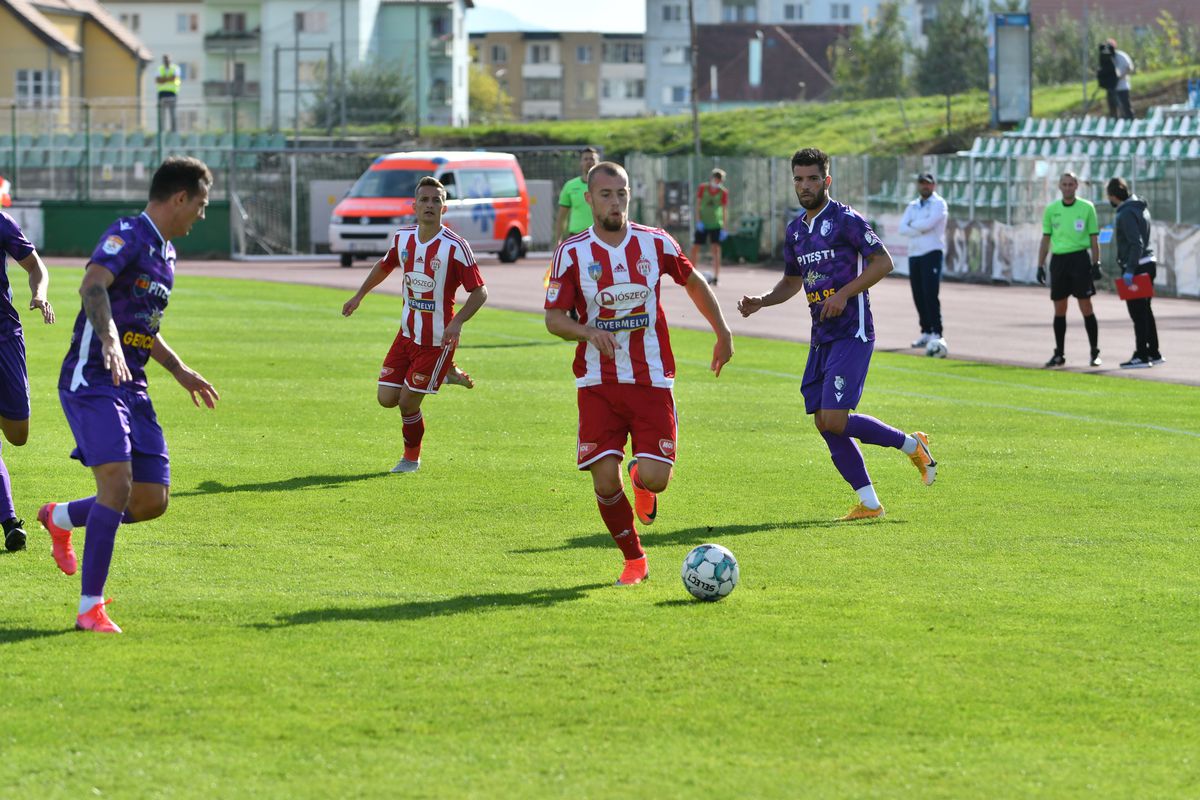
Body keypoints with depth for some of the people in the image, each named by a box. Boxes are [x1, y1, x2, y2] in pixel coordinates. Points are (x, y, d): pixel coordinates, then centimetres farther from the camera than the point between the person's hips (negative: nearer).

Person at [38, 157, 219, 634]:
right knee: (117, 482, -22)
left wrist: (179, 370, 34)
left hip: (131, 387, 9)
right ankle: (90, 607, -15)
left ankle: (61, 519, 28)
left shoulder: (165, 253, 17)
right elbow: (92, 285, -31)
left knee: (152, 501, 1)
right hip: (91, 380, -9)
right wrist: (110, 340, -46)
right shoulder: (128, 235, -11)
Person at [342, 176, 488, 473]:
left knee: (408, 403, -4)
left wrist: (457, 322, -28)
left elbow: (480, 292, -14)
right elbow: (384, 266, 24)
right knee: (386, 398, 2)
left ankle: (412, 458, 23)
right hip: (408, 334, 6)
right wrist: (359, 296, 22)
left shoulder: (455, 247, -17)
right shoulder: (403, 238, 1)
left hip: (438, 340, -6)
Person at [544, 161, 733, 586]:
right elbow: (553, 317, -1)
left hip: (651, 379, 0)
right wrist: (589, 332, -21)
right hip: (597, 382, 0)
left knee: (655, 478, -13)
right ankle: (634, 560, 12)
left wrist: (723, 334, 21)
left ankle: (641, 477, 26)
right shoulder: (572, 253, -3)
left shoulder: (656, 244, 1)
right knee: (605, 481, -9)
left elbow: (694, 282, 18)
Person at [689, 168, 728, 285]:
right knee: (695, 248, 3)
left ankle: (715, 277, -7)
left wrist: (724, 228, -2)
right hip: (702, 224, 2)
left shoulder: (723, 192, -2)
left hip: (716, 225, -2)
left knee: (715, 249, -8)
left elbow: (724, 210, 0)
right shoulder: (703, 188, 0)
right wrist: (698, 221, -11)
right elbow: (698, 205, 1)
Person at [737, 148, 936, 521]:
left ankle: (912, 445, 3)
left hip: (852, 334, -8)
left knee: (835, 420, -17)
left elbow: (883, 262, -12)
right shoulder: (795, 229, 15)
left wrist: (844, 294, -19)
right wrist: (761, 301, 8)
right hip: (821, 337, 8)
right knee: (824, 424, 2)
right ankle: (869, 503, 8)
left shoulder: (845, 220, -9)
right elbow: (791, 281, 26)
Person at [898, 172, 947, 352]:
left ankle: (936, 333, -15)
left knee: (930, 294, -14)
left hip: (932, 253, -6)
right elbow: (903, 229, 3)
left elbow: (928, 223, -16)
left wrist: (913, 225, 0)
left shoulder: (938, 204, 0)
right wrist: (920, 230, -12)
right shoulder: (913, 206, 17)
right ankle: (926, 332, 11)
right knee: (918, 296, 4)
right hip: (914, 254, 6)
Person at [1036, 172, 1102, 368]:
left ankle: (1094, 353, 2)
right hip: (1058, 260, 3)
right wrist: (1040, 266, 7)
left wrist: (1096, 264, -4)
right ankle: (1059, 354, 14)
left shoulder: (1087, 208, 1)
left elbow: (1094, 239, 3)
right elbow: (1046, 239, 12)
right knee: (1059, 310, 6)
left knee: (1086, 307, -4)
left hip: (1080, 259, -3)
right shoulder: (1051, 209, 9)